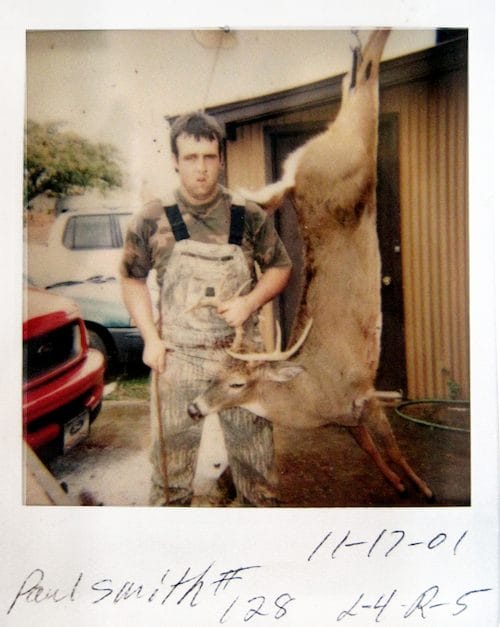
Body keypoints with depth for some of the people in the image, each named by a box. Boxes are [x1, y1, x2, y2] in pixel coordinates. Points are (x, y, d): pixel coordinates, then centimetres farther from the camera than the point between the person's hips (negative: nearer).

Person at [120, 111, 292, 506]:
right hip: (176, 357, 0)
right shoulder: (152, 221, -3)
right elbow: (132, 278, 7)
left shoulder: (249, 217, -2)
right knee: (172, 458, 11)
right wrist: (150, 337, -3)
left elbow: (280, 267, 8)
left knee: (256, 454, 12)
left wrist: (250, 302, -10)